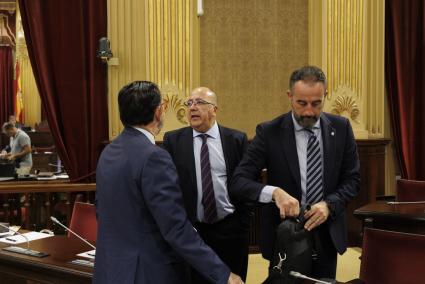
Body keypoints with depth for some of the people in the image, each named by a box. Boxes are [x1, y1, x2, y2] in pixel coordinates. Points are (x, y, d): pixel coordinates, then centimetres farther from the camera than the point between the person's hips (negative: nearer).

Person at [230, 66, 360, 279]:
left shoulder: (341, 128, -3)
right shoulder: (269, 132, -12)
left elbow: (352, 179, 0)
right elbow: (238, 182, -17)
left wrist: (329, 205, -18)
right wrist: (274, 192, -35)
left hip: (327, 234, 3)